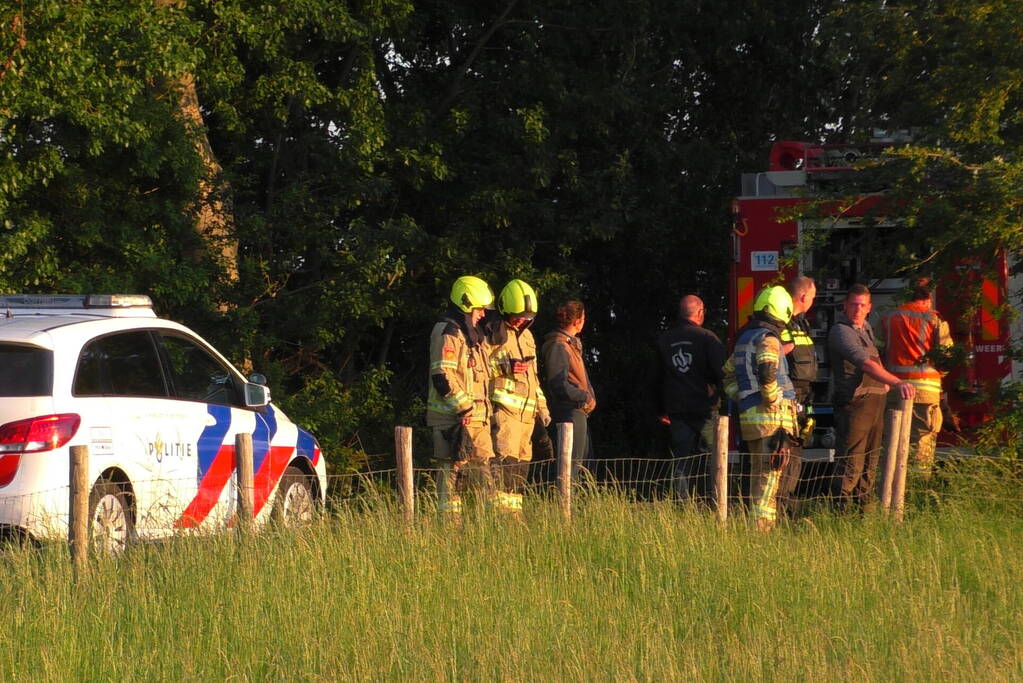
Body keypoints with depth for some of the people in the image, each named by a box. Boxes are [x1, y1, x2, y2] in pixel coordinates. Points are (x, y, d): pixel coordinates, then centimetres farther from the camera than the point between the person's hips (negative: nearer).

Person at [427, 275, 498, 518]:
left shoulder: (471, 335, 20)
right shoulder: (447, 333, -11)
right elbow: (443, 378, -19)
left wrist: (485, 410, 20)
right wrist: (465, 407, -19)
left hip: (476, 416, 10)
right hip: (454, 417, -10)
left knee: (483, 464, 7)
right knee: (453, 469, -7)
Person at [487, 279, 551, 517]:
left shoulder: (527, 336, 23)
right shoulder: (494, 334, -2)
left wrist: (542, 408, 26)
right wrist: (504, 366, -21)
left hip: (527, 412, 8)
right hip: (504, 407, -8)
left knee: (521, 463, 8)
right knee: (505, 460, -18)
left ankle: (515, 511, 11)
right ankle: (501, 510, -23)